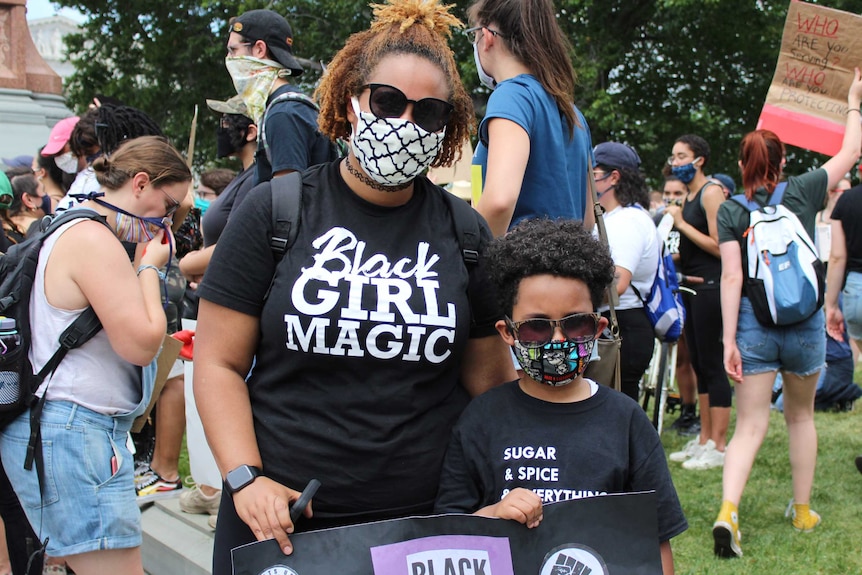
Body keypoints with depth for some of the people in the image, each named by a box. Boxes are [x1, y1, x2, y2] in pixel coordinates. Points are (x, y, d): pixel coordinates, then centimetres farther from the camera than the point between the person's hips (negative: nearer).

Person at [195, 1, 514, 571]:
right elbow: (219, 363, -2)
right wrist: (246, 479, -13)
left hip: (425, 519, 2)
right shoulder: (273, 213, -2)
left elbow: (490, 379, 10)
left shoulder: (464, 233, 5)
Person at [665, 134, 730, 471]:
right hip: (691, 287, 9)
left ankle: (718, 447, -1)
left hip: (709, 287, -9)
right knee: (699, 365, 12)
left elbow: (718, 246, -18)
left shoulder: (711, 192, -10)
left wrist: (681, 224, -14)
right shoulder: (688, 196, 16)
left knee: (711, 365, -6)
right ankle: (704, 440, 19)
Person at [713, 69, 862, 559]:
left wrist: (729, 339, -9)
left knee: (750, 426, 0)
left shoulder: (731, 211, -4)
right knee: (801, 415, 20)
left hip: (753, 322, -1)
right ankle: (803, 510, 27)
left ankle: (728, 511, -19)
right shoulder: (802, 193, -2)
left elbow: (732, 278, -10)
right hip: (804, 322, 1)